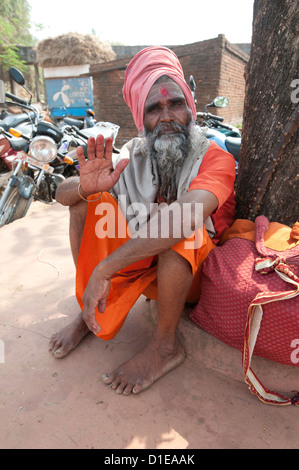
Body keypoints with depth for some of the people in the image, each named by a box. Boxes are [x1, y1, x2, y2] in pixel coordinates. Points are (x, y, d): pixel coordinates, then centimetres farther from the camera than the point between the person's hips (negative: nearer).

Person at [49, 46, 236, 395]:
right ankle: (89, 311, -5)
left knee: (179, 226, -35)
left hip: (193, 274, -3)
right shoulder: (133, 157, -4)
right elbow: (62, 193, -7)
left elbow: (188, 214, -38)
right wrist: (85, 187, -32)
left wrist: (105, 268, -41)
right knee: (87, 200, -10)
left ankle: (165, 346, -17)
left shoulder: (215, 159, -17)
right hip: (141, 263, 4)